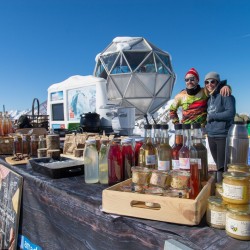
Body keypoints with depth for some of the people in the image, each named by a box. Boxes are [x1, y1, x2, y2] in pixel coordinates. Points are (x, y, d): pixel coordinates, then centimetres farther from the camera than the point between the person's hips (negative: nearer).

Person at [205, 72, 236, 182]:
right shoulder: (210, 98, 16)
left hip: (223, 136, -7)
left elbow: (231, 113, -17)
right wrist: (206, 126, 7)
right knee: (218, 165, 14)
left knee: (222, 167, -4)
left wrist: (211, 116, -10)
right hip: (211, 136, 7)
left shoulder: (225, 95, -5)